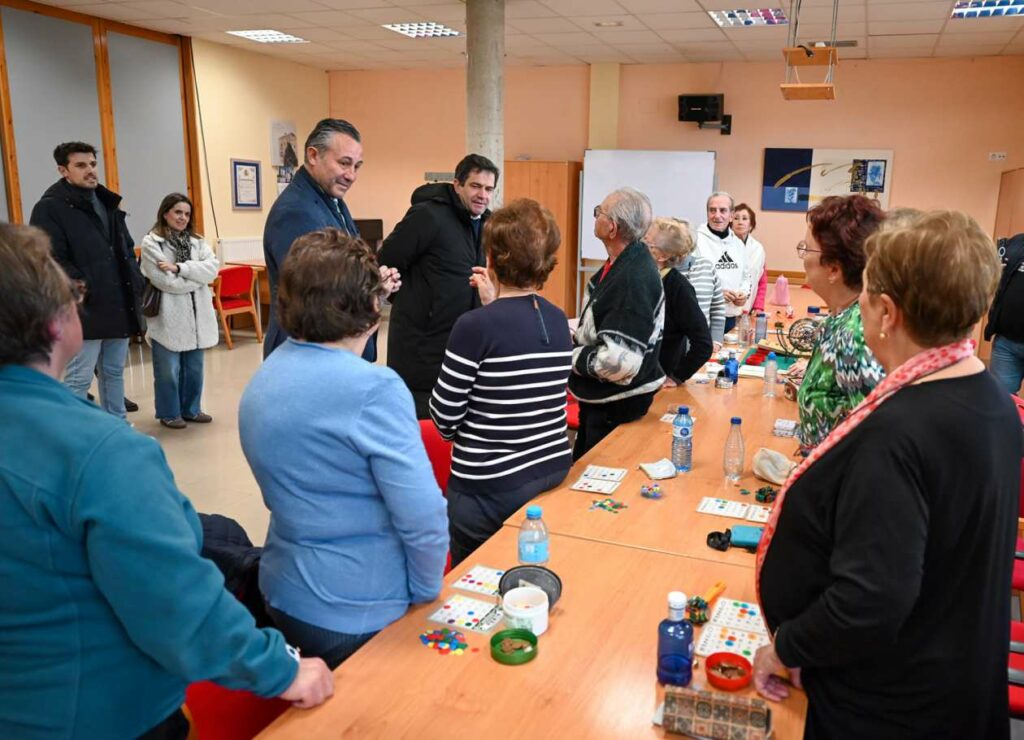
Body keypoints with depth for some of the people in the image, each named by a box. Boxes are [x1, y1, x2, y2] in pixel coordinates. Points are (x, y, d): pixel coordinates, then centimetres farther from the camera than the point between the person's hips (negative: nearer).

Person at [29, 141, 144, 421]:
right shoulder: (50, 208, -8)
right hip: (85, 309, -7)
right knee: (78, 379, -3)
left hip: (119, 305, 8)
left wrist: (136, 281, 8)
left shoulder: (109, 203, 16)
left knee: (114, 372, 17)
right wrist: (85, 290, -20)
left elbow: (127, 249, 22)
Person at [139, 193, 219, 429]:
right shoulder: (151, 243, -7)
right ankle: (169, 413, 18)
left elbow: (212, 268, -6)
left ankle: (190, 409, 27)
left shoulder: (197, 241, 10)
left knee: (194, 368, 14)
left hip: (196, 314, 5)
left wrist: (179, 268, -17)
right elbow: (165, 281, -17)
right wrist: (196, 277, -8)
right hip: (168, 316, -5)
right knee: (169, 370, 4)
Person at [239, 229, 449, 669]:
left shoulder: (264, 379, 2)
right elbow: (423, 518, -27)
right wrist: (426, 594, -8)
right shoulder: (374, 389, -24)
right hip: (358, 618, -7)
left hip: (282, 596, 7)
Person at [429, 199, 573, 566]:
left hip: (489, 489, -6)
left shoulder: (475, 325, -19)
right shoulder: (558, 321, 1)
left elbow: (444, 418, -14)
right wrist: (496, 303, 21)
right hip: (554, 472, 6)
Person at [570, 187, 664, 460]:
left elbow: (619, 361, -31)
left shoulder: (634, 279, -27)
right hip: (602, 398, 9)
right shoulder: (621, 263, 4)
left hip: (617, 406, -9)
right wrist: (572, 341, 1)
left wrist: (569, 355, -17)